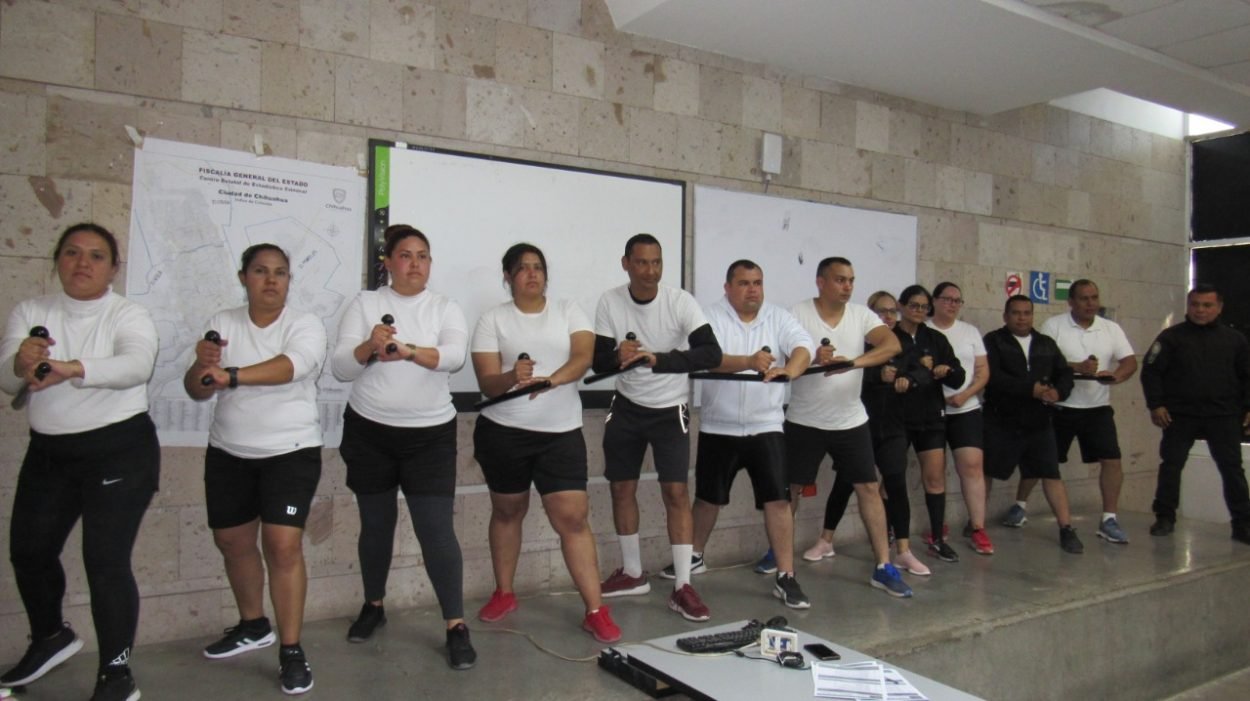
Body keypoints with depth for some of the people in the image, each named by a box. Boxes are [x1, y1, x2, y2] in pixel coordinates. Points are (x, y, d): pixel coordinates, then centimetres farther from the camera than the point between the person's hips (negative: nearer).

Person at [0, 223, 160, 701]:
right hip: (47, 453, 6)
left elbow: (136, 365, -31)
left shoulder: (128, 316, -11)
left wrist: (71, 369, -47)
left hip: (119, 451, -5)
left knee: (105, 561, -7)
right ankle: (51, 637, 44)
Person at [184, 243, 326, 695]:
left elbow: (289, 367, -30)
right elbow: (197, 391, -5)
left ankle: (291, 650, 0)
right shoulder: (223, 323, 1)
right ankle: (252, 626, 38)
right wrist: (202, 366, -27)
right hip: (228, 452, 5)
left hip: (290, 451, -4)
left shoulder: (305, 326, -9)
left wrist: (230, 375, -44)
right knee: (231, 540, 15)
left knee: (283, 544, -12)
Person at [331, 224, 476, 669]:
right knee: (376, 524, 15)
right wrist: (368, 346, -27)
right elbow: (339, 369, -6)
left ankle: (456, 627, 4)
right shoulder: (364, 304, 2)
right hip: (369, 431, 1)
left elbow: (455, 356, -19)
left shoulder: (445, 308, 1)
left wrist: (410, 351, -38)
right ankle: (374, 606, 37)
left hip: (431, 435, -1)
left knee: (436, 530, -6)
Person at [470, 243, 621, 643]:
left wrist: (550, 380, -29)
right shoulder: (493, 320, 2)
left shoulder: (568, 311, 6)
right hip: (503, 431, 1)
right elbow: (487, 383, -6)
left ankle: (595, 611, 2)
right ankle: (504, 594, 35)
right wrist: (512, 378, -28)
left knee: (573, 517, -6)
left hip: (561, 433, 0)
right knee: (507, 511, 16)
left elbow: (583, 358, -10)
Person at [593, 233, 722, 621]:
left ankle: (682, 587, 1)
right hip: (627, 406, 3)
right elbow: (598, 361, -9)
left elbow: (712, 354, -29)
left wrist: (657, 359, -41)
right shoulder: (609, 302, -10)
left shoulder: (681, 302, -18)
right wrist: (617, 357, -33)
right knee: (622, 488, 10)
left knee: (676, 492, -8)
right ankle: (632, 573, 27)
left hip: (670, 410, -3)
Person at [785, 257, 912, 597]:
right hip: (805, 422, -2)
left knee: (869, 488, 2)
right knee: (790, 488, 8)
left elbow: (893, 344, -17)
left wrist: (854, 361, -33)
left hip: (851, 421, 2)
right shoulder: (798, 314, -8)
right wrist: (810, 359, -31)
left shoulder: (861, 314, -2)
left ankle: (884, 567, 10)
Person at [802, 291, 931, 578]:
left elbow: (922, 372, -2)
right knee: (844, 484, 7)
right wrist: (879, 375, -33)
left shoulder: (903, 344, 9)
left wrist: (908, 379, -22)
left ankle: (904, 552, 6)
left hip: (892, 429, 3)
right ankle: (825, 541, 24)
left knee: (896, 486, -2)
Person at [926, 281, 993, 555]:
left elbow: (983, 371, 7)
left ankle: (977, 527, -1)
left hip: (966, 410, 2)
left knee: (972, 466, -6)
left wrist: (965, 395, -9)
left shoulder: (970, 331, 10)